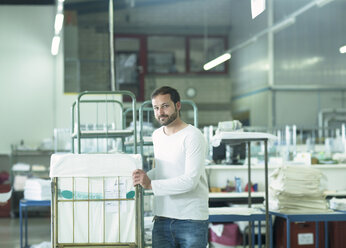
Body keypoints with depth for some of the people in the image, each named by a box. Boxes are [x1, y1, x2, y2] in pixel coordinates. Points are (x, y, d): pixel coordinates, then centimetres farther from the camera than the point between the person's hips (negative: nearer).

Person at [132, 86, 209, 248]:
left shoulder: (193, 136, -10)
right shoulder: (156, 135, 14)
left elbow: (191, 180, -20)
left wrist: (150, 184, -24)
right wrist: (142, 178, 11)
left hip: (191, 221, -6)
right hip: (162, 219, 6)